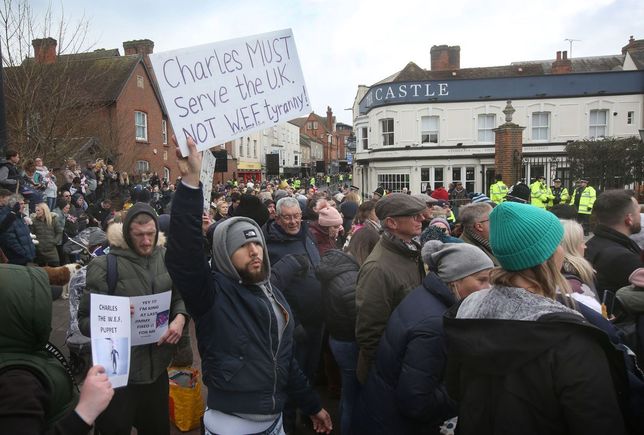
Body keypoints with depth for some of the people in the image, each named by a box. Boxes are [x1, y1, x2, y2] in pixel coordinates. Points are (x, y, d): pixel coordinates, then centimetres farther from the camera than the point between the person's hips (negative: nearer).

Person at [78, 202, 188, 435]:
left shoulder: (166, 258, 1)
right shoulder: (106, 265, -12)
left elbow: (180, 296, 9)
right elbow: (85, 320, -9)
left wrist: (180, 317, -11)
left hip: (157, 365, 4)